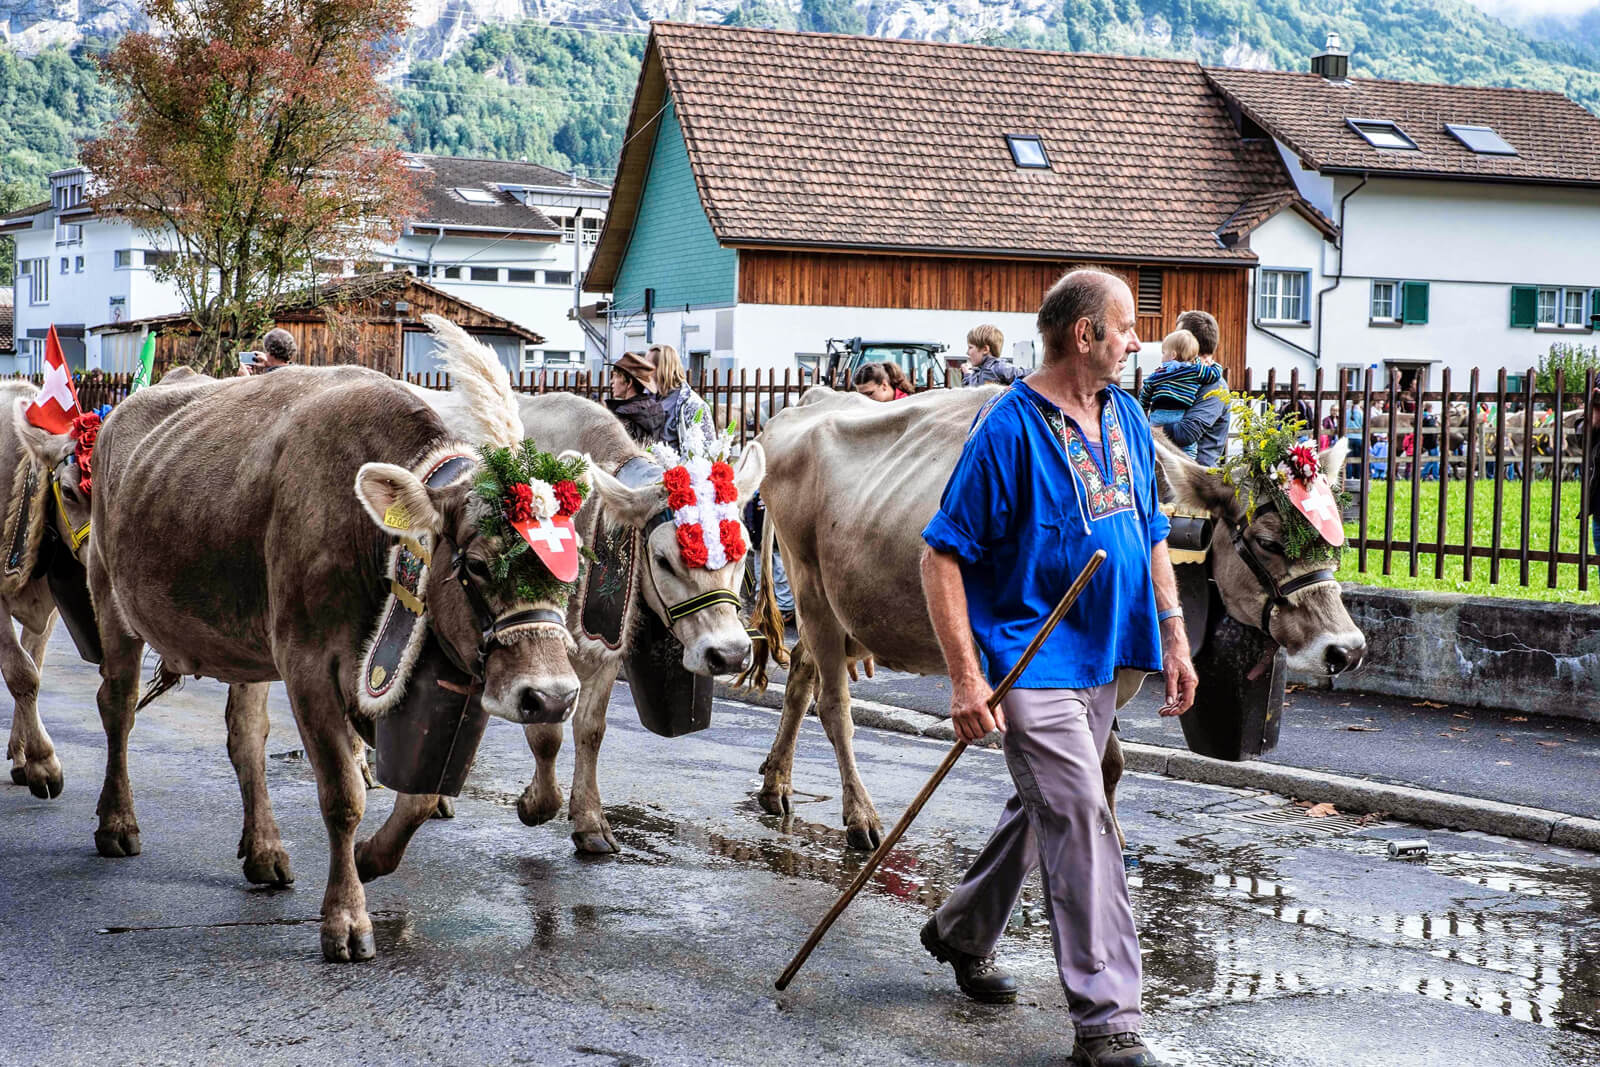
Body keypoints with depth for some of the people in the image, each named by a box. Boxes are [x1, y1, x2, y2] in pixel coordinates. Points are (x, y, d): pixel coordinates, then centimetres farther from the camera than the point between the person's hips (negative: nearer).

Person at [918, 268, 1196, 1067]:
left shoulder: (1126, 418, 9)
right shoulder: (1009, 427, -15)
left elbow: (1151, 536, 19)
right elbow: (942, 557, -15)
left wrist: (1174, 640, 14)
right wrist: (966, 680, -19)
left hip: (1104, 657, 8)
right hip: (1031, 659, -8)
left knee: (1043, 810, 20)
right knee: (1080, 823, -11)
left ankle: (962, 933, 41)